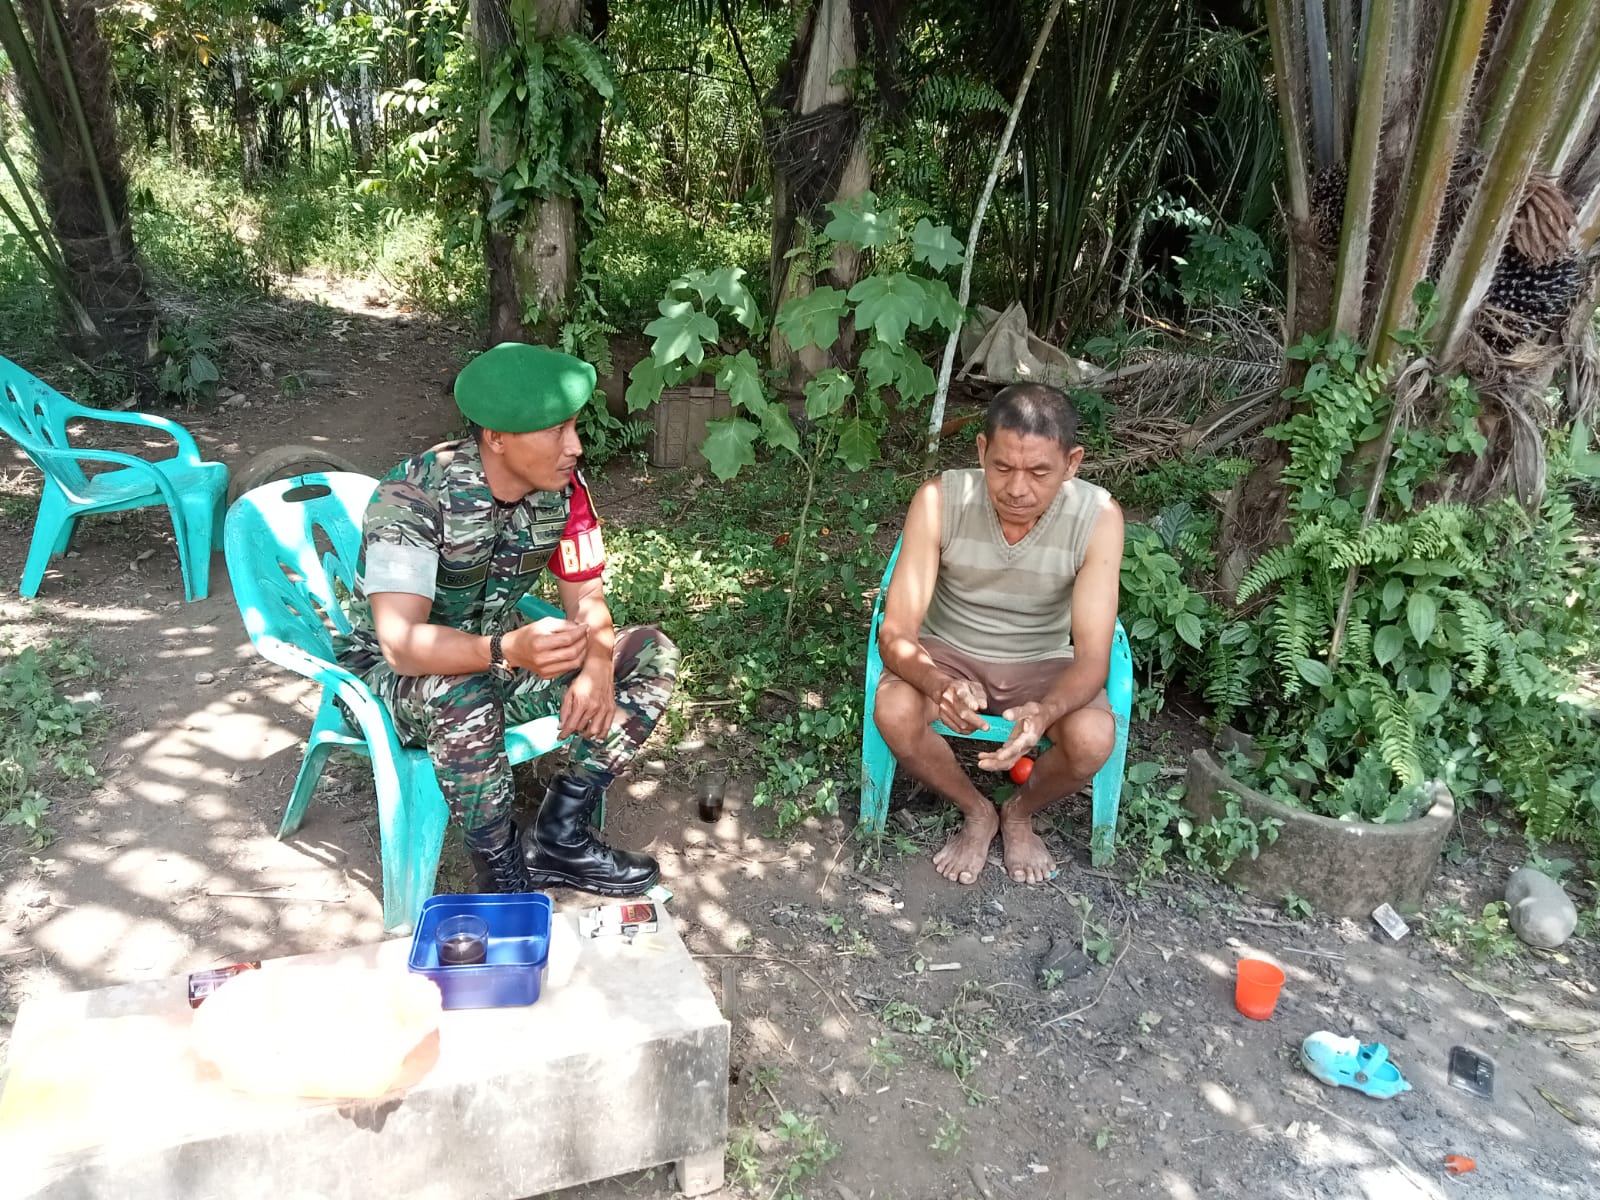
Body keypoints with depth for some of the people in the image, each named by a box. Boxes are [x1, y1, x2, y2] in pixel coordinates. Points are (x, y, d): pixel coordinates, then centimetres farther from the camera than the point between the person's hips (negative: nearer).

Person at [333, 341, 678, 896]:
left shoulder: (563, 488, -11)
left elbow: (586, 599, -5)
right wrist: (509, 650, -55)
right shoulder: (413, 496, -29)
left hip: (496, 657, 6)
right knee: (464, 698, -41)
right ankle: (504, 875, -18)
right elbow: (401, 643, -38)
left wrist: (596, 668, -27)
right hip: (393, 673, -6)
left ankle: (560, 835, -6)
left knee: (651, 654, -9)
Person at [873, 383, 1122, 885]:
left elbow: (1091, 658, -24)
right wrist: (940, 685, -47)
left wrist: (1044, 712, -47)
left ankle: (1019, 814, 7)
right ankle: (977, 812, 1)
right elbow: (895, 632, -25)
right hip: (948, 653, 0)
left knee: (1094, 738, -30)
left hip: (1041, 664, 0)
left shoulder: (1097, 517, -24)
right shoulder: (940, 500, -24)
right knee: (894, 712, -31)